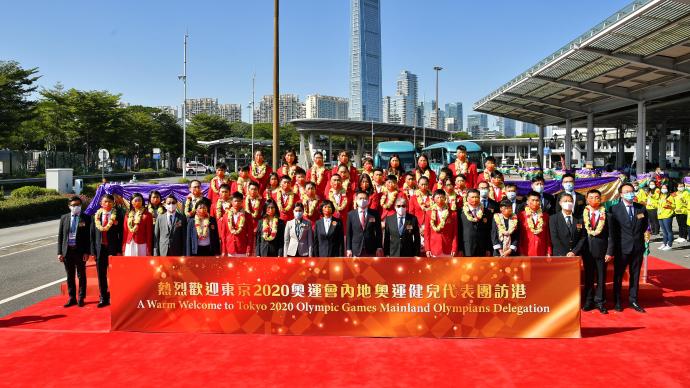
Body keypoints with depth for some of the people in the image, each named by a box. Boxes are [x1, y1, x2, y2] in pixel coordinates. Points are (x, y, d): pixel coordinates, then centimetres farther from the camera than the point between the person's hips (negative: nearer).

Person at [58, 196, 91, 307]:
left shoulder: (86, 218, -2)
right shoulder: (64, 218, 7)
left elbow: (89, 236, -4)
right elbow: (60, 236, 8)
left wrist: (87, 252, -10)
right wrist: (59, 252, 2)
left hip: (80, 251, -3)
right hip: (67, 251, 3)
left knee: (81, 276, 6)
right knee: (70, 276, 10)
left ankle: (81, 298, 16)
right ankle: (72, 298, 20)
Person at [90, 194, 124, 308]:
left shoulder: (118, 216, -2)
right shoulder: (96, 216, 6)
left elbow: (121, 234, -3)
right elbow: (92, 235, 7)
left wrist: (119, 251, -9)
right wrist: (93, 251, 1)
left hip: (113, 248, -3)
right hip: (100, 248, 3)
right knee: (101, 274, 8)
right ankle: (103, 298, 18)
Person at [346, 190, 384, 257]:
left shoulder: (375, 213, 3)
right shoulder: (351, 214, 4)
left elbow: (378, 232, 5)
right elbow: (349, 233, 4)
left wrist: (379, 248, 0)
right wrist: (349, 249, -1)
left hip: (371, 250, 0)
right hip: (356, 250, 0)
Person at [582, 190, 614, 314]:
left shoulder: (607, 216, -2)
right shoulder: (582, 215, 0)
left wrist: (609, 252, -8)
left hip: (601, 251, -1)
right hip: (587, 251, 1)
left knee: (601, 278, 6)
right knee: (588, 277, 10)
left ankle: (600, 302, 17)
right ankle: (588, 301, 21)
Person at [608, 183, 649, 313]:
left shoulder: (641, 208, 4)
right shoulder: (614, 209, -7)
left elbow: (645, 225, 21)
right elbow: (612, 230, -5)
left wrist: (640, 236, 10)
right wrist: (612, 248, -6)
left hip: (638, 247, 3)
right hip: (622, 248, -3)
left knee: (635, 275, 11)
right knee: (618, 275, 7)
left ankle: (633, 300, 24)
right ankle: (617, 301, 18)